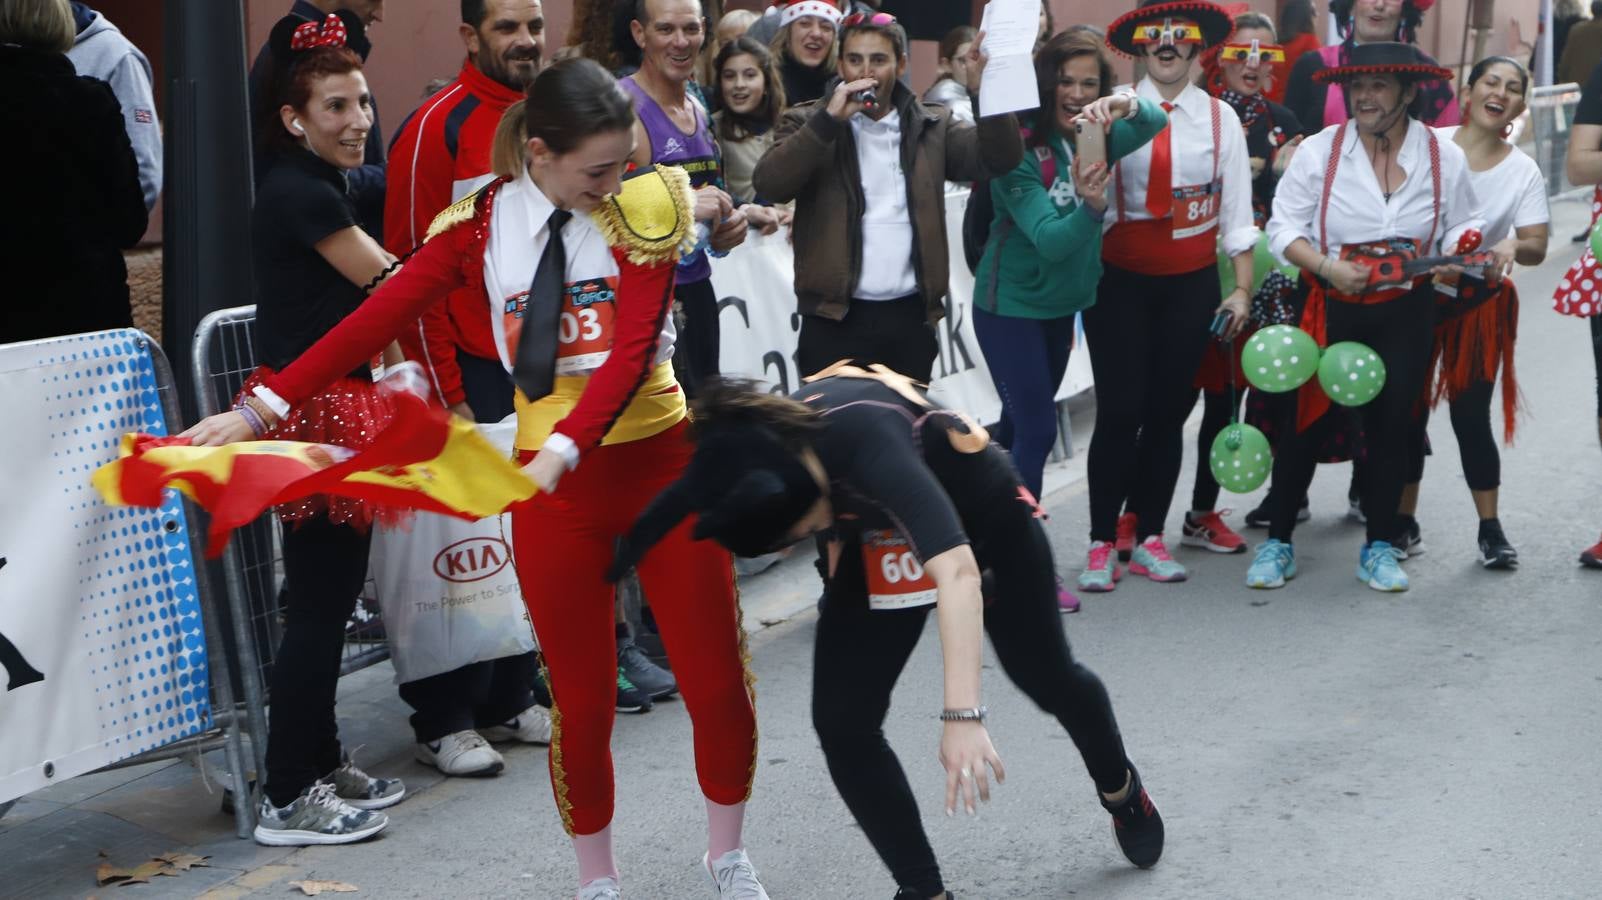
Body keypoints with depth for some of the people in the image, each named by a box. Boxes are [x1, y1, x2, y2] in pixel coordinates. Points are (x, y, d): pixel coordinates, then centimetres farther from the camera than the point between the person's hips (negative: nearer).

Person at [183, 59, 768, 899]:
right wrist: (262, 406, -12)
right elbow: (380, 316, -7)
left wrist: (563, 448, -32)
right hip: (550, 481, 0)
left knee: (718, 682, 6)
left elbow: (634, 348, -19)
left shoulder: (645, 206, -7)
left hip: (662, 461, 0)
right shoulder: (483, 223, -3)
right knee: (581, 699, 7)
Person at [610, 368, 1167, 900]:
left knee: (1044, 676, 16)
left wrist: (963, 716, -61)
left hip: (983, 512, -4)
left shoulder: (864, 440, -45)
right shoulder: (748, 454, -27)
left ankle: (1121, 791, 49)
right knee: (841, 722, -10)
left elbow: (957, 570, -55)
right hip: (876, 536, 4)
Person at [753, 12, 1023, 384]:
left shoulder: (931, 125, 9)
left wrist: (985, 91, -16)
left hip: (909, 316, 3)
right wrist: (829, 119, -19)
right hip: (836, 318, -2)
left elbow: (999, 157, -2)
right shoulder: (808, 122, 3)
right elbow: (770, 185, -13)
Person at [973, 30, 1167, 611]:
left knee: (1021, 425, 16)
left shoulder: (1092, 139, -3)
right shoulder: (1019, 150, -21)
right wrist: (1090, 206, -45)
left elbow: (1156, 122, -17)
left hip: (1061, 305, 7)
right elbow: (1050, 240, -27)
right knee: (1036, 430, -10)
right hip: (1011, 305, -7)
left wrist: (1128, 105, -38)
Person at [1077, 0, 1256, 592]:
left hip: (1191, 283, 2)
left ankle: (1147, 536, 19)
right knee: (1119, 411, -4)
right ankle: (1102, 543, 5)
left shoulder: (1220, 119, 4)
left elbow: (1236, 210, 5)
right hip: (1121, 281, -2)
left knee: (1169, 410, 8)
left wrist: (1241, 288, 2)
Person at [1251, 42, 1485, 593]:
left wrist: (1460, 253, -15)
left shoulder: (1445, 158, -2)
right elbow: (1283, 228, -6)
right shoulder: (1319, 150, -8)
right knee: (1304, 421, 1)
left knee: (1392, 424, 6)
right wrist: (1328, 267, -21)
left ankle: (1379, 548, 20)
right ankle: (1278, 541, 16)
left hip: (1406, 313, 2)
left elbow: (1461, 227, 8)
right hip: (1331, 307, -1)